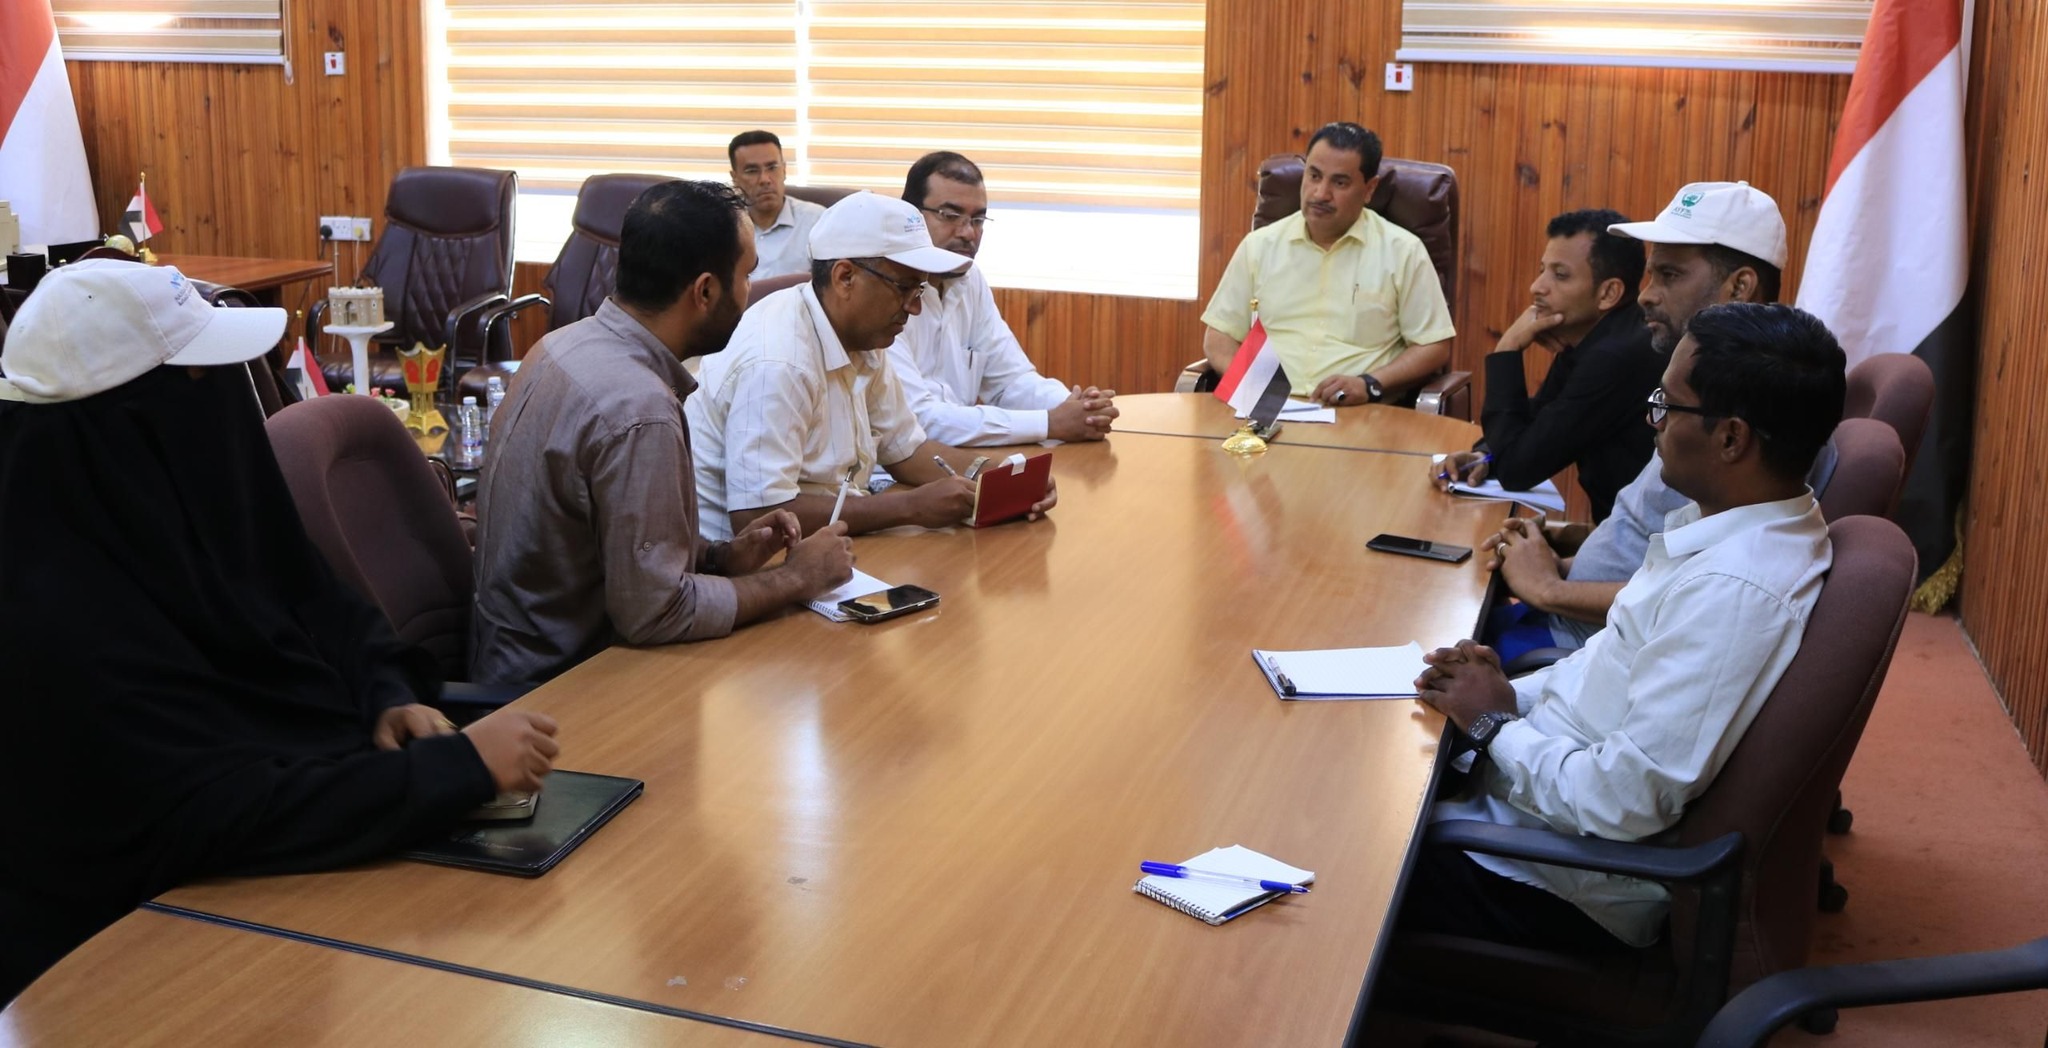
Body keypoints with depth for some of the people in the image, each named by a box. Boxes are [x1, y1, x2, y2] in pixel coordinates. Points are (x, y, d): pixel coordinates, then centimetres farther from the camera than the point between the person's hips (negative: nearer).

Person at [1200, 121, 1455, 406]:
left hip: (1360, 417, 0)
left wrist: (1370, 385, -11)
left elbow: (1434, 347, 5)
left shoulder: (1403, 251, 5)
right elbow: (1219, 336, 14)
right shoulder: (1259, 245, 13)